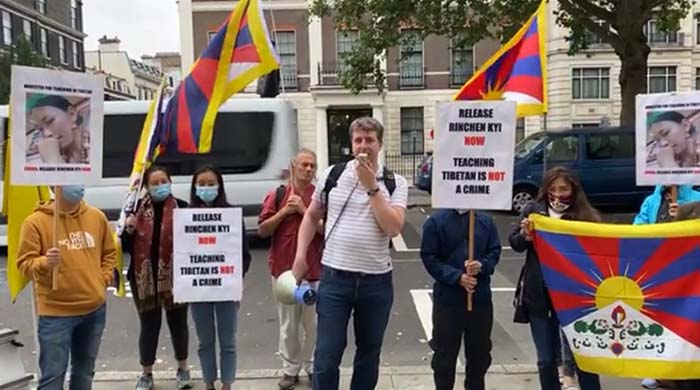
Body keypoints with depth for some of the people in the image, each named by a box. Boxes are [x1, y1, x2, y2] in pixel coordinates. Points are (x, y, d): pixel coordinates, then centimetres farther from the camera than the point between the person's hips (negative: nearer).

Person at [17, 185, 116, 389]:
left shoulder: (97, 217, 4)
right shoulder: (35, 221, -9)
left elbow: (109, 253, 14)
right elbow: (25, 263, -9)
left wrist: (103, 280, 3)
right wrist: (44, 262, -28)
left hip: (95, 308, 4)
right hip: (56, 312, -4)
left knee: (85, 371, 18)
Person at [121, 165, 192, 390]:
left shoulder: (182, 207, -4)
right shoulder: (138, 209, 1)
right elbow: (126, 247, 3)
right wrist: (129, 230, -15)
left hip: (175, 277, -1)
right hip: (145, 277, 1)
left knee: (178, 323, 13)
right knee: (149, 325, 11)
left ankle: (182, 369, 32)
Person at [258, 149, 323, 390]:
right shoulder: (277, 195, 4)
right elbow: (262, 230, 0)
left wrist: (304, 211, -15)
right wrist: (284, 211, -11)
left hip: (313, 269, -1)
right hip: (283, 268, 1)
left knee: (313, 323, 7)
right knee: (288, 324, 10)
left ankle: (312, 366, 24)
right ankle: (290, 369, 24)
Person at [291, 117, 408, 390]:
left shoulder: (395, 183, -2)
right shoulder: (332, 174, 2)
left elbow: (393, 228, -14)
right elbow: (311, 216, 12)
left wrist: (372, 186, -15)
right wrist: (300, 255, 4)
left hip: (376, 281, 1)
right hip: (334, 277, 0)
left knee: (369, 352, 16)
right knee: (326, 356, 1)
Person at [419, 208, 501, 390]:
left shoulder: (486, 221, 1)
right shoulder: (436, 222, -8)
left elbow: (495, 251, 5)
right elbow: (429, 258, -10)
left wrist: (482, 265, -16)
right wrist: (457, 277, -18)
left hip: (481, 297, 3)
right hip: (448, 298, -3)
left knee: (480, 351, 17)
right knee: (445, 352, 9)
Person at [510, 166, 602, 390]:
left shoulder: (586, 216, -4)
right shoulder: (533, 210, 2)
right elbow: (515, 243, 4)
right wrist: (524, 235, -16)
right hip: (538, 295, 2)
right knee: (546, 358, 12)